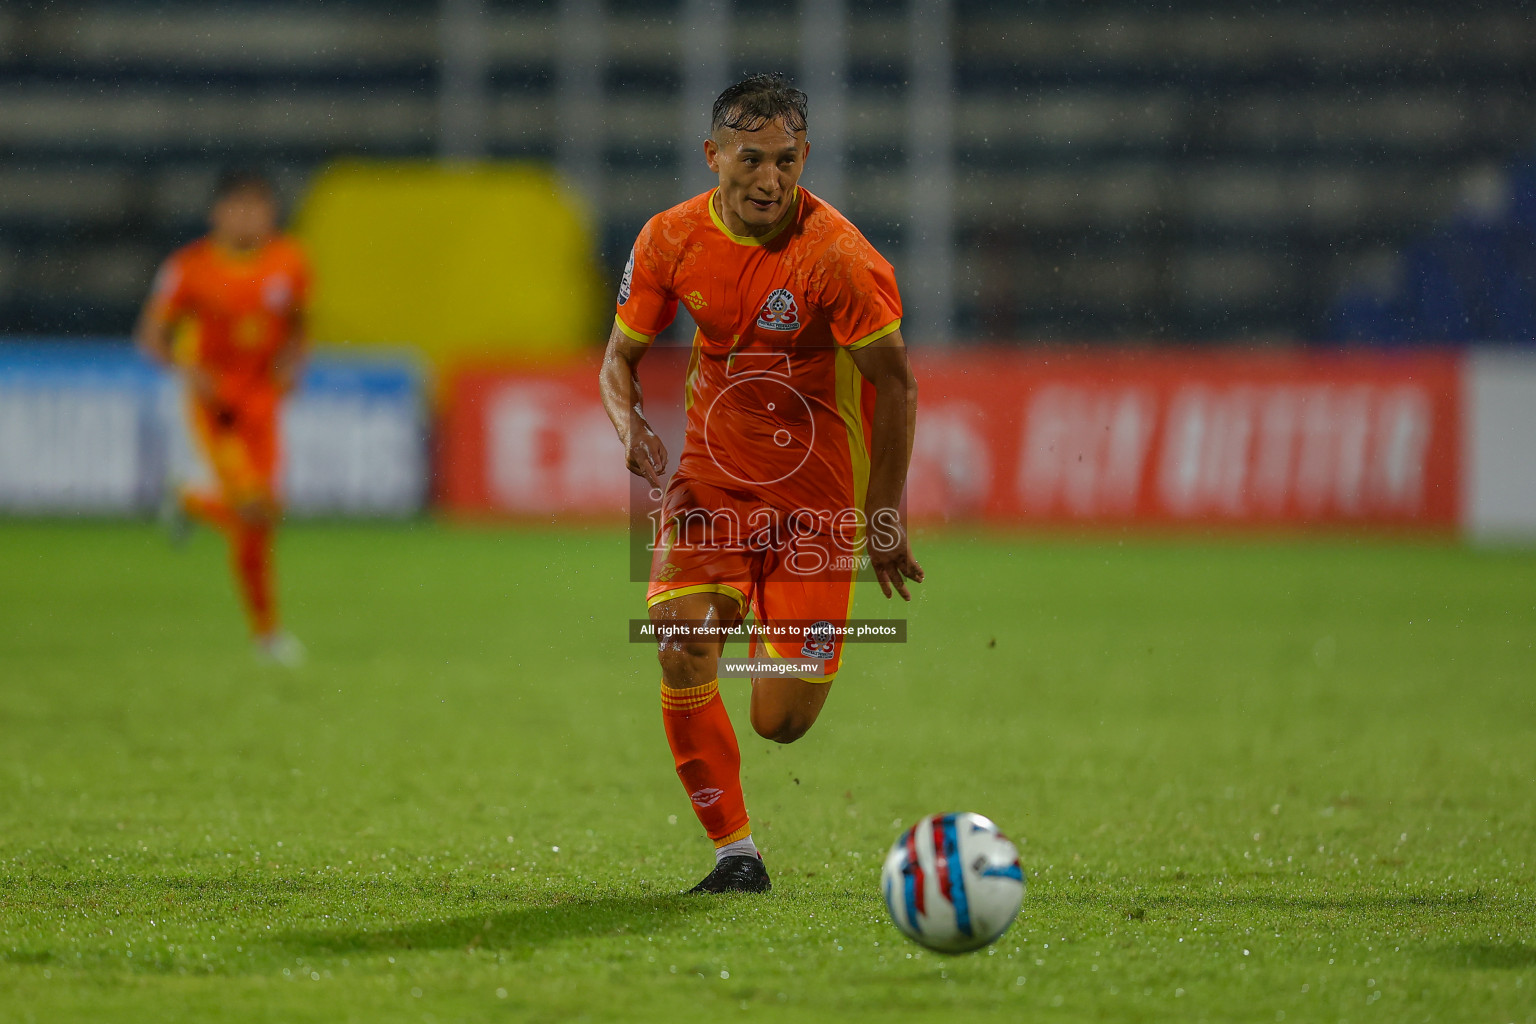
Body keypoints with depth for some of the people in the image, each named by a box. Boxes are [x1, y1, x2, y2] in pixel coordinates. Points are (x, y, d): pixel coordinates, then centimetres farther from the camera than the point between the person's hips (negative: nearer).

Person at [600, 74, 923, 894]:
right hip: (710, 478, 3)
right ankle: (735, 851, -3)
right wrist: (631, 429, -17)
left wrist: (884, 517, -9)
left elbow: (895, 382, -11)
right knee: (682, 652, -19)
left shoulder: (836, 257, -20)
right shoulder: (671, 241, -8)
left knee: (781, 722, -4)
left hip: (817, 495, -3)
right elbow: (622, 355, 5)